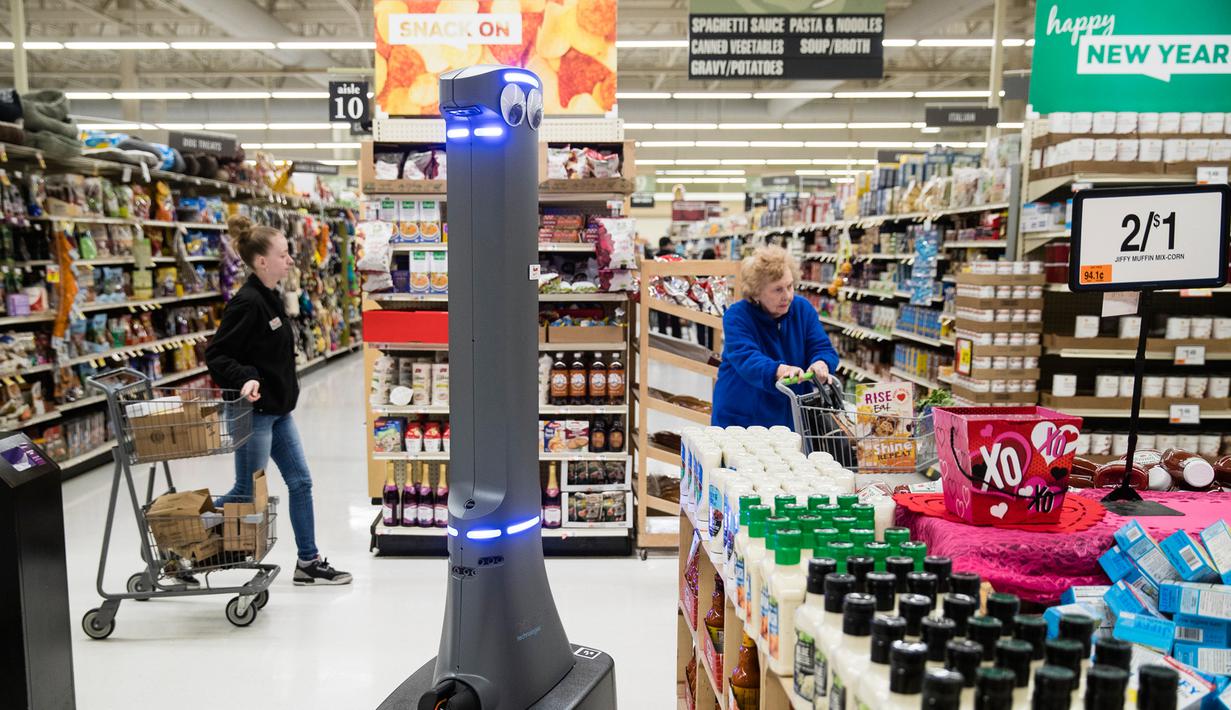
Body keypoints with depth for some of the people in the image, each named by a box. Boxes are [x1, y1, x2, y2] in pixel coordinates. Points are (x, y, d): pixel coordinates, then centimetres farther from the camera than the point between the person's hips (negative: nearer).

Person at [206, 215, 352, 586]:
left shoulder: (270, 297, 9)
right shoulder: (247, 302, -19)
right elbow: (216, 353, -19)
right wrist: (245, 379, -32)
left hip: (278, 409, 10)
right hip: (254, 411, -10)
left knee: (300, 482, 11)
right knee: (248, 493, 2)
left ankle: (309, 562, 20)